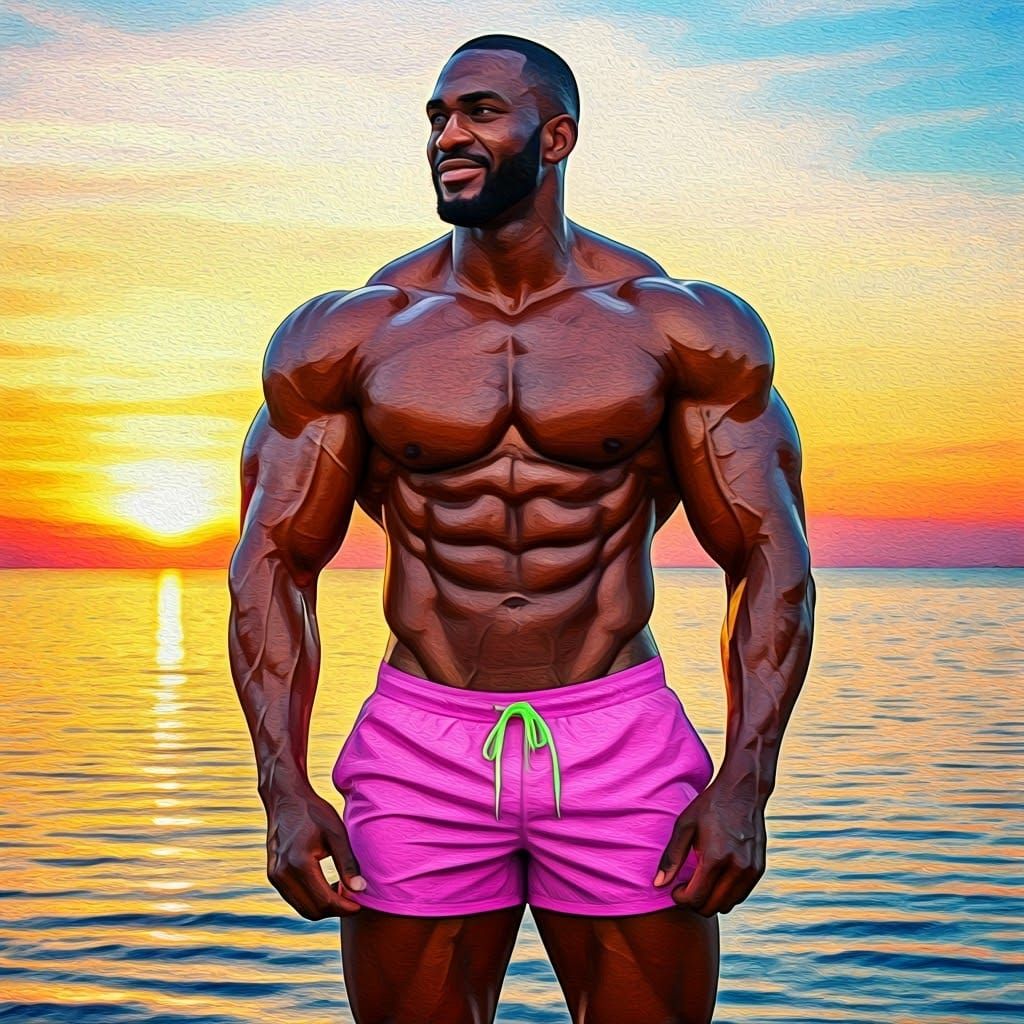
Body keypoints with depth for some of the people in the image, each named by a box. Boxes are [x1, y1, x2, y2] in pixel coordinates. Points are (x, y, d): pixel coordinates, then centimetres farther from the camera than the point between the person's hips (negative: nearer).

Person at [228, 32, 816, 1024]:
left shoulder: (687, 329, 0)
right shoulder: (347, 335, 2)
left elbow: (771, 558, 0)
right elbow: (275, 561, 3)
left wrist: (743, 787, -10)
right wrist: (284, 792, -8)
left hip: (624, 749, 0)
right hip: (419, 754, 1)